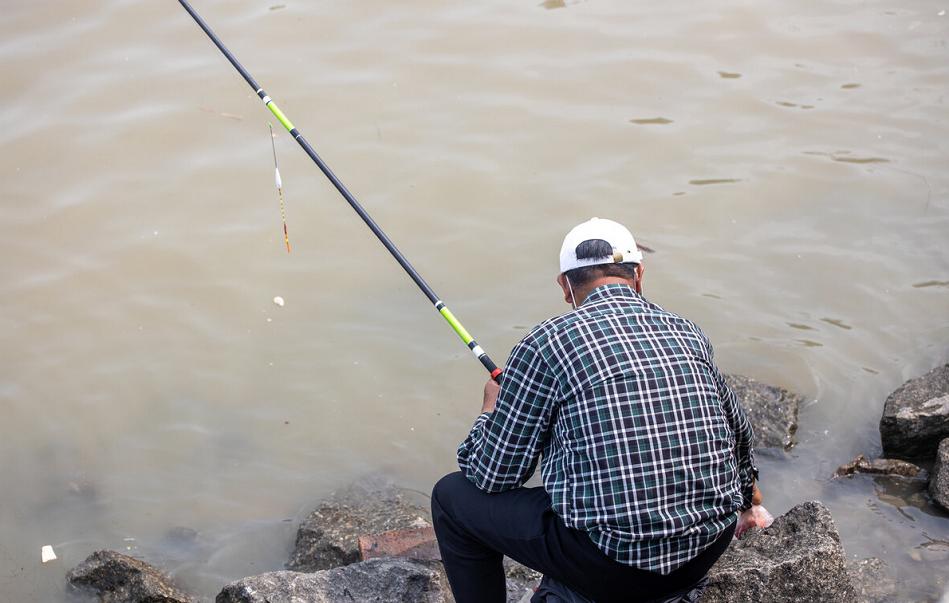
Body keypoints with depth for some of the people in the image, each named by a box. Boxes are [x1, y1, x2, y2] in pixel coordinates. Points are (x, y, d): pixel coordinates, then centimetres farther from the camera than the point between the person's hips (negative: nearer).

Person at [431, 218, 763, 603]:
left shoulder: (548, 342, -7)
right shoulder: (687, 334, 8)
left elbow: (491, 475, -2)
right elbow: (737, 428, 26)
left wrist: (491, 408, 20)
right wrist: (746, 495, 47)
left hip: (614, 571, -6)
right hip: (710, 552, 6)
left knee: (452, 496, 12)